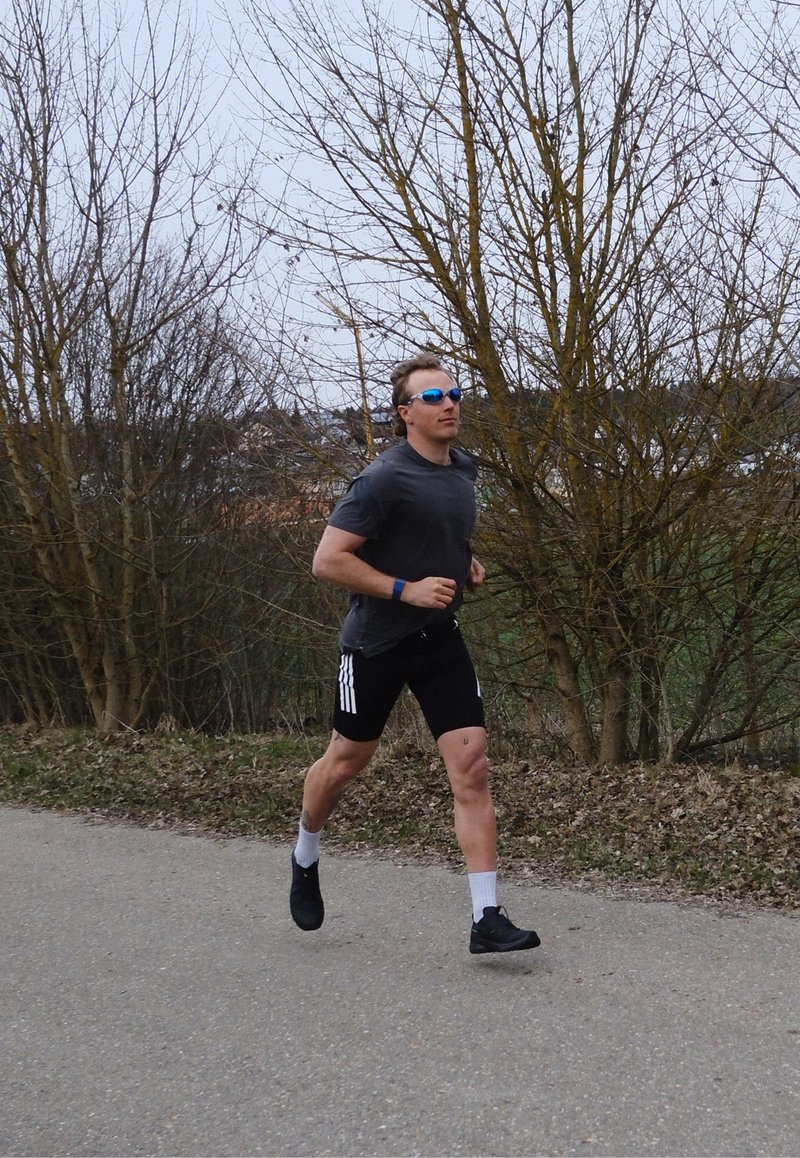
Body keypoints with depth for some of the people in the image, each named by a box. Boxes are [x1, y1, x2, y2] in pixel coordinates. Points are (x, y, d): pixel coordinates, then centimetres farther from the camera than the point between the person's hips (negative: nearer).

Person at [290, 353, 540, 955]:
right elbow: (327, 559, -20)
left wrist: (465, 562, 8)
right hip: (376, 642, -5)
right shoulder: (383, 480, -18)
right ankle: (305, 858, 43)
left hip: (441, 639, 5)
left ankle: (486, 920, -5)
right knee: (346, 762, 13)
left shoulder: (464, 470, 6)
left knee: (472, 769, -7)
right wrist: (406, 589, -23)